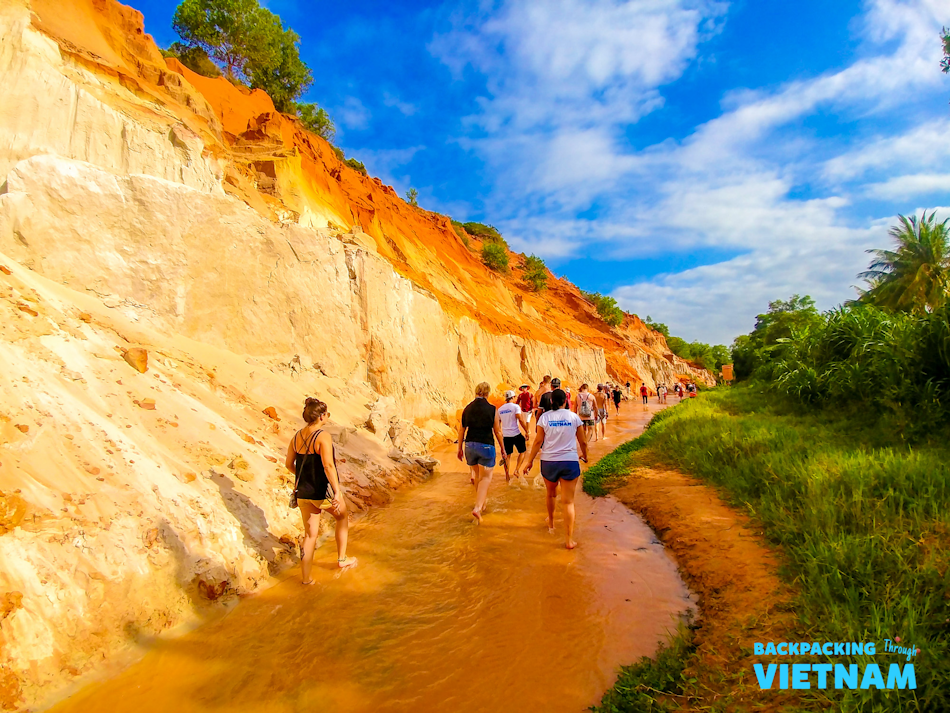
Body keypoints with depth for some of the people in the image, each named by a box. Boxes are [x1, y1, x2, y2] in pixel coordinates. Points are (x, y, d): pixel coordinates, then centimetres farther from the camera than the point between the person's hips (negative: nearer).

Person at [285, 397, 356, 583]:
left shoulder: (297, 437, 4)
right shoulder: (323, 436, -19)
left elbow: (289, 464, 13)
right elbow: (328, 466, -28)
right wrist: (337, 492, -28)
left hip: (303, 492, 6)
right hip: (323, 492, -6)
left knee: (310, 534, 16)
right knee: (342, 518, 22)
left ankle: (305, 577, 21)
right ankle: (342, 559, 29)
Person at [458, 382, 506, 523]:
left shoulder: (467, 409, 3)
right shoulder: (492, 410, -7)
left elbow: (461, 430, 7)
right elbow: (497, 432, -2)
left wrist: (460, 448, 16)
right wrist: (502, 449, 9)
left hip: (470, 445, 4)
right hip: (486, 446, -4)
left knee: (477, 475, 21)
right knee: (486, 477, 5)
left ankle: (481, 503, 35)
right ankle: (478, 507, -11)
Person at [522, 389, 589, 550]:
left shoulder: (545, 417, -2)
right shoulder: (573, 417, 0)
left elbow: (538, 441, -4)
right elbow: (583, 442, 7)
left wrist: (530, 460, 4)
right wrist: (584, 455, 25)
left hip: (548, 461, 1)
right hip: (570, 462, -1)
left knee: (550, 494, 25)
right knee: (568, 502, 1)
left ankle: (551, 523, 46)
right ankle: (569, 539, -1)